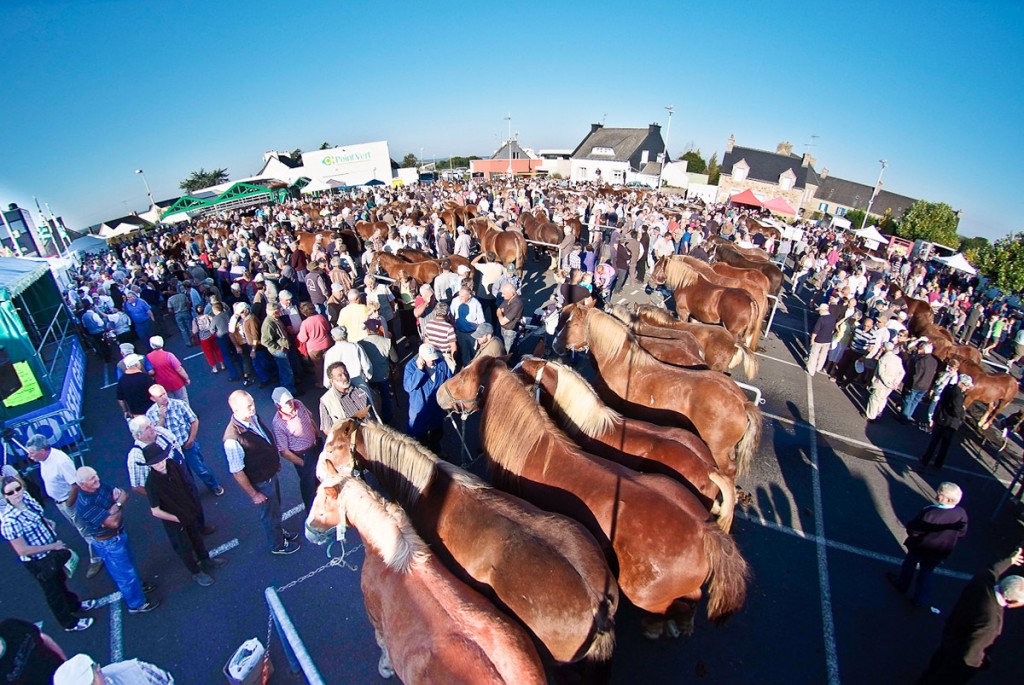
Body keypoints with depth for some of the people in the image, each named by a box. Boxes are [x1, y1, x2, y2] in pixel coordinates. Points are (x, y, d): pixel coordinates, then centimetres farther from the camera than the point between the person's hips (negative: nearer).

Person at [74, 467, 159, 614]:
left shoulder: (100, 486, -11)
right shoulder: (85, 505, -34)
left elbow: (123, 494, -2)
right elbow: (113, 522, -33)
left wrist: (118, 496, -24)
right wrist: (119, 503, -18)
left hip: (119, 533, 8)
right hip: (109, 543, -8)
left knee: (129, 561, 30)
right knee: (125, 573, 10)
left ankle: (137, 585, 54)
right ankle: (137, 604, 30)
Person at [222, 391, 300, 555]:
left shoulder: (253, 417, -14)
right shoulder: (232, 439, -37)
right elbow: (237, 472, -26)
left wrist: (276, 460, 16)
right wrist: (253, 494, -16)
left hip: (271, 472, 6)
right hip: (261, 483, -6)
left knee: (276, 507, 31)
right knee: (269, 512, 20)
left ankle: (279, 531, 60)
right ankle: (277, 545, 48)